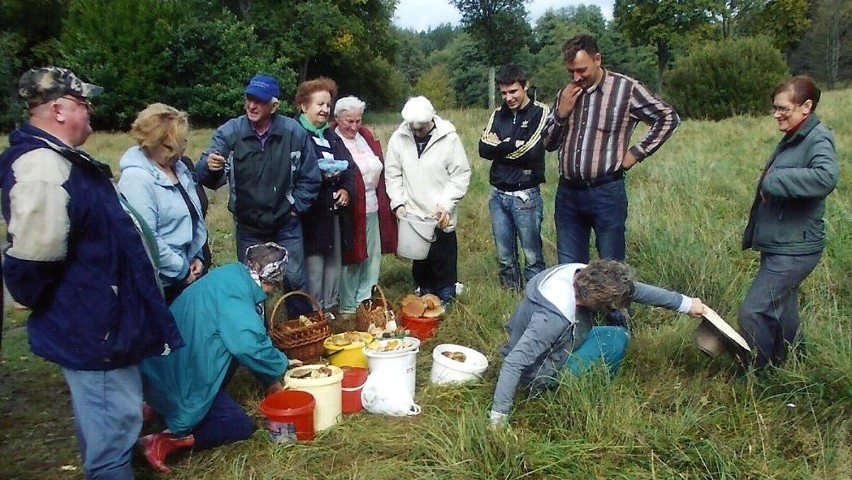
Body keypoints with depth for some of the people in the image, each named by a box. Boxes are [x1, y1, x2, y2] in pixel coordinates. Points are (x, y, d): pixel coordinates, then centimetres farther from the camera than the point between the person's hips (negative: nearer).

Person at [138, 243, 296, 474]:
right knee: (242, 427, -2)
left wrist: (270, 379, 19)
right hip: (179, 380, -9)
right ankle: (165, 441, -7)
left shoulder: (231, 276, 5)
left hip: (178, 366, 9)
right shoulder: (233, 291, -23)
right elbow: (249, 345, -27)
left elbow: (242, 336, 15)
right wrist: (280, 365, -6)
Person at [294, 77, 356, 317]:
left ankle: (331, 306, 28)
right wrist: (321, 176, -23)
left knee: (335, 259, 15)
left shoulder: (331, 136, 17)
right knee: (314, 261, -3)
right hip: (311, 211, -8)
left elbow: (350, 165, 15)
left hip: (335, 209, 8)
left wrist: (346, 188, -2)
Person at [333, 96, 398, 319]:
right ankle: (348, 307, 16)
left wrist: (383, 202, 16)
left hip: (373, 208, 7)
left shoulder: (366, 136, 13)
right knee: (351, 258, 2)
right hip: (350, 209, -7)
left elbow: (380, 169, 19)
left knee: (373, 257, 12)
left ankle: (365, 301, 26)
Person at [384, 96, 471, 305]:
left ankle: (445, 303, 24)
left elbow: (461, 174, -8)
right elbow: (392, 174, 3)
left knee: (444, 262, 6)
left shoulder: (449, 137, -11)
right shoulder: (398, 138, -3)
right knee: (419, 261, 14)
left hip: (441, 216, -2)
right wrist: (399, 203, -8)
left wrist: (446, 205, -15)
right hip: (413, 215, 3)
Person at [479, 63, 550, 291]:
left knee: (532, 257, 2)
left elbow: (531, 152, -16)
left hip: (525, 195, -5)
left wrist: (500, 146, -3)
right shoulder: (498, 114, 11)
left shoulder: (540, 112, -4)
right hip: (498, 195, 5)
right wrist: (514, 146, -14)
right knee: (504, 257, 12)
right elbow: (484, 149, -2)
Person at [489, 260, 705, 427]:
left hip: (553, 348, 8)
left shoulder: (585, 276, -15)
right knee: (617, 339, -14)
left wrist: (686, 303, 4)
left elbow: (637, 290, -4)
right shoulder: (554, 317, -38)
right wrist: (498, 418, -33)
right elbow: (514, 363, -36)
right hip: (540, 374, -8)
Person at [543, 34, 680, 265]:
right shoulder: (565, 93, 10)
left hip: (606, 192, -4)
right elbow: (548, 144, 12)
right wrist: (561, 112, -4)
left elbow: (669, 118, 1)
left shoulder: (626, 88, -5)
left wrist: (636, 153, -4)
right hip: (567, 192, 5)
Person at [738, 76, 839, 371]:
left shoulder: (818, 140, -16)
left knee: (753, 311, -11)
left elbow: (826, 178, -37)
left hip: (794, 249, -10)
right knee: (780, 311, 20)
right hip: (779, 245, 10)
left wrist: (774, 180, -28)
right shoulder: (793, 139, 12)